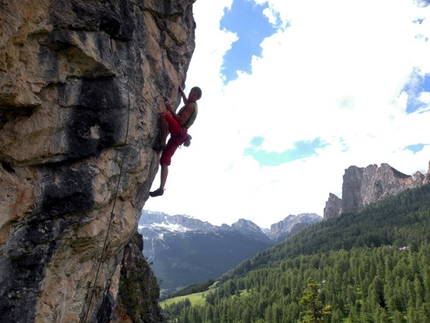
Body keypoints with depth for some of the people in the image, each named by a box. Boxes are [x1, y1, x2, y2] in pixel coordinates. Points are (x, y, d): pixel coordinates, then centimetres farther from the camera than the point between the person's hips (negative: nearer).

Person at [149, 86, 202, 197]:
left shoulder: (191, 105, -2)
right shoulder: (190, 104, 27)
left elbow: (181, 121, -15)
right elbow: (184, 98, 51)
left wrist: (170, 109, -12)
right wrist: (180, 88, 46)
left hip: (180, 132, -9)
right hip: (178, 136, 9)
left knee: (163, 115, -26)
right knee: (164, 161, 0)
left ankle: (162, 143, -24)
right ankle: (161, 188, -8)